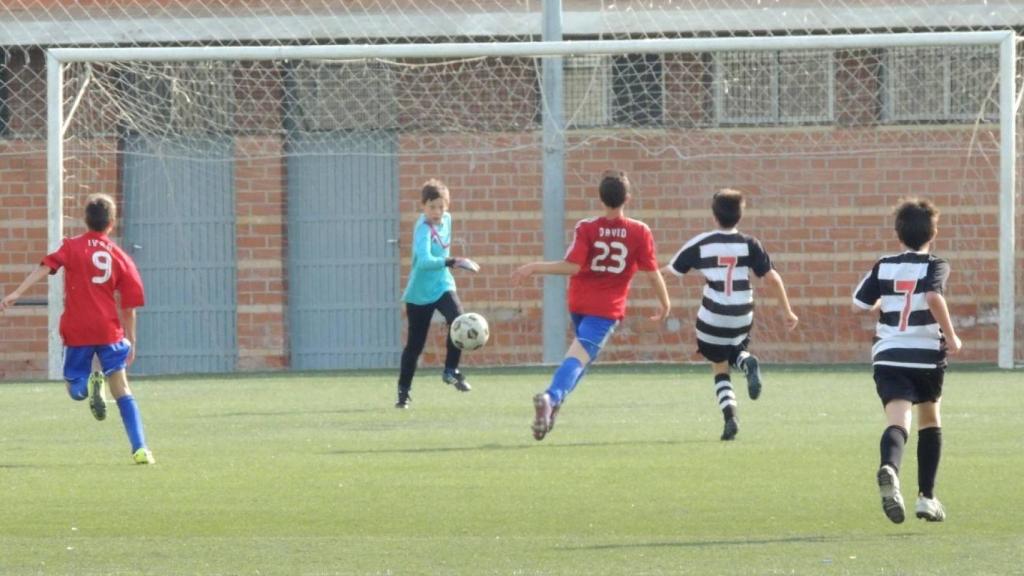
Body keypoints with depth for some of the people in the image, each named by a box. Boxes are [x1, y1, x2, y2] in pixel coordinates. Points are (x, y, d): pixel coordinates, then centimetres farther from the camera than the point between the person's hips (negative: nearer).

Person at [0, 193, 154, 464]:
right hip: (109, 330, 1)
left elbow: (46, 267, -13)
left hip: (76, 331, -1)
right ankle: (140, 449, -6)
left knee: (76, 390, 16)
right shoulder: (121, 258, 7)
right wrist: (131, 342, 16)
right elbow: (129, 308, 7)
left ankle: (92, 384, -19)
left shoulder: (71, 247, 4)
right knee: (122, 389, 6)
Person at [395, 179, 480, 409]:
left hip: (442, 285, 5)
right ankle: (404, 390, 19)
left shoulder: (446, 219, 0)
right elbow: (424, 260, -38)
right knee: (415, 344, 2)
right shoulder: (423, 229, -22)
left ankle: (451, 370, -6)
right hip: (420, 292, -5)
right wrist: (452, 262, -46)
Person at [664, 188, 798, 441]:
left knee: (720, 368, 14)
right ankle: (747, 363, -8)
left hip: (712, 318, -1)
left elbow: (671, 271, 5)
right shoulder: (749, 244, -2)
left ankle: (730, 414, -9)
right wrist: (788, 312, 3)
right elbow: (772, 278, -5)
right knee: (736, 352, 29)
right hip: (742, 319, 1)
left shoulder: (701, 244, -3)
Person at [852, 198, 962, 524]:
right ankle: (927, 497, 23)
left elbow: (859, 304, 10)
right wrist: (951, 338, -12)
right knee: (930, 421, 22)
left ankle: (890, 469, -48)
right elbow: (934, 296, -21)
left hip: (888, 357, 1)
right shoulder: (935, 266, -1)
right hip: (926, 356, -1)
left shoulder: (884, 267, 9)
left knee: (898, 421, -14)